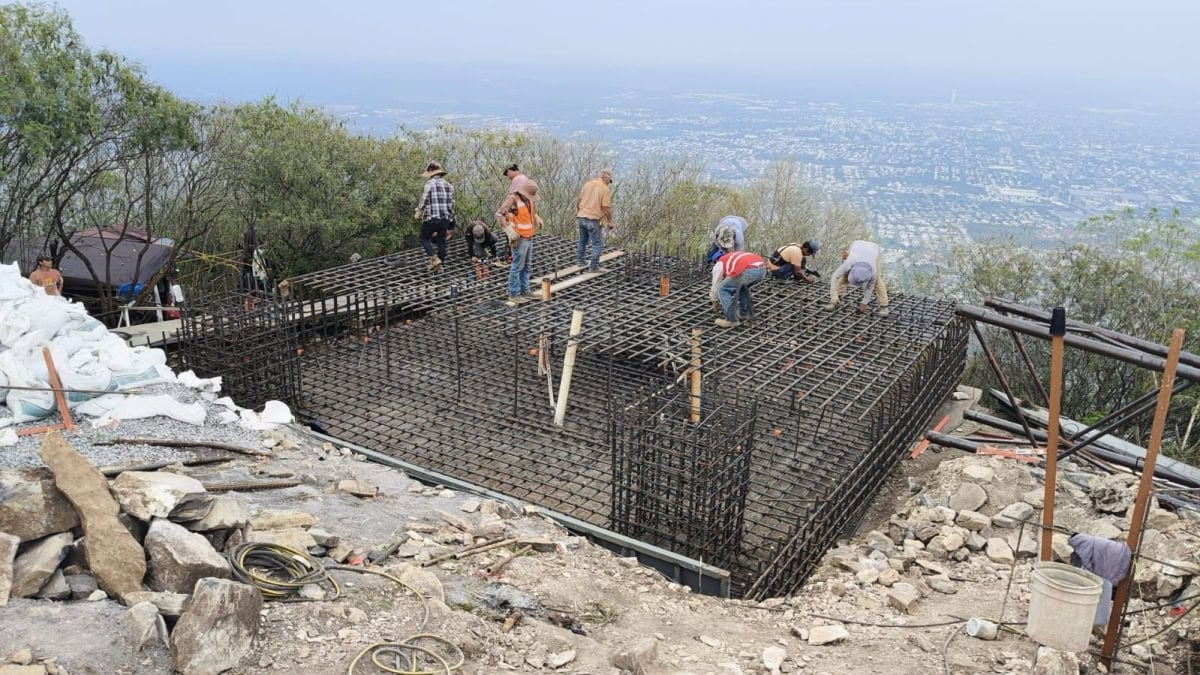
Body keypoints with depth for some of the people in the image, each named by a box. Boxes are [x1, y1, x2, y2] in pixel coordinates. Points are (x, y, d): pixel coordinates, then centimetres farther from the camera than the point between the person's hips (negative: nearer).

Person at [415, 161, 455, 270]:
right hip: (446, 219, 5)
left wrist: (418, 212, 8)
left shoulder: (430, 183, -7)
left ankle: (434, 258, -8)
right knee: (441, 241, 11)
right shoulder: (448, 185, 13)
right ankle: (439, 265, 13)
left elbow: (424, 200, -11)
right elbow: (452, 204, 15)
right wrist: (451, 225, 21)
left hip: (431, 218, -5)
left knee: (425, 238, 9)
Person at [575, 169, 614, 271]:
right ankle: (594, 267, 4)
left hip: (582, 217, 7)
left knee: (582, 240, 23)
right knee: (597, 243, 3)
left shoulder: (587, 184, 7)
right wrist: (610, 222, -6)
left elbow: (578, 200, 11)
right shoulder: (605, 189, -11)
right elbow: (606, 208, -15)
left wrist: (577, 213, 24)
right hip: (594, 219, -7)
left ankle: (579, 261, 33)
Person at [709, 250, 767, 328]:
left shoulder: (719, 264, 23)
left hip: (748, 271, -7)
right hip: (762, 269, 7)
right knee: (742, 286, 35)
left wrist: (714, 300, 48)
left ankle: (731, 319, 8)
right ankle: (746, 313, 35)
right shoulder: (735, 257, 42)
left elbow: (716, 285, 30)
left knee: (723, 289, 11)